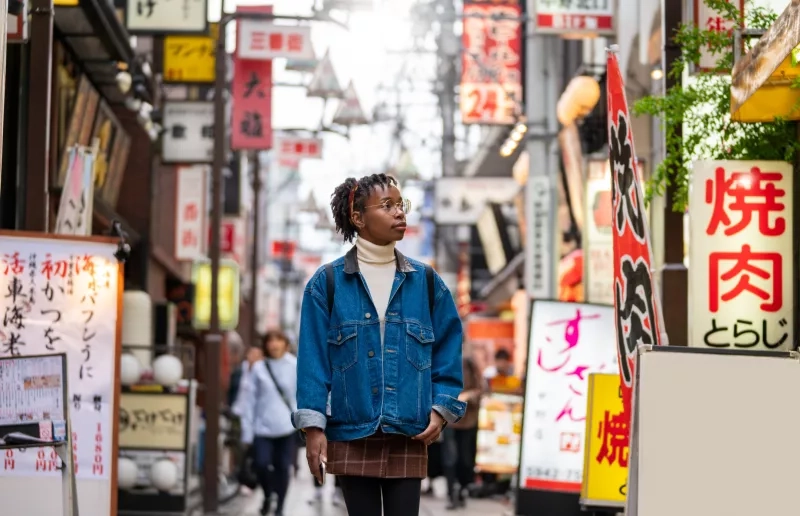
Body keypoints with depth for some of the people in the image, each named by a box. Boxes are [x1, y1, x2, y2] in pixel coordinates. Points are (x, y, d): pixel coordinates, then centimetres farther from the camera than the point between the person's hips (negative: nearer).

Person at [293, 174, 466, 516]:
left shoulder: (426, 282, 6)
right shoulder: (327, 283, 0)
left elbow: (447, 353, 9)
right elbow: (313, 359, -2)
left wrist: (441, 409, -3)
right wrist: (313, 426, -8)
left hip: (409, 437, 1)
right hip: (351, 436, -1)